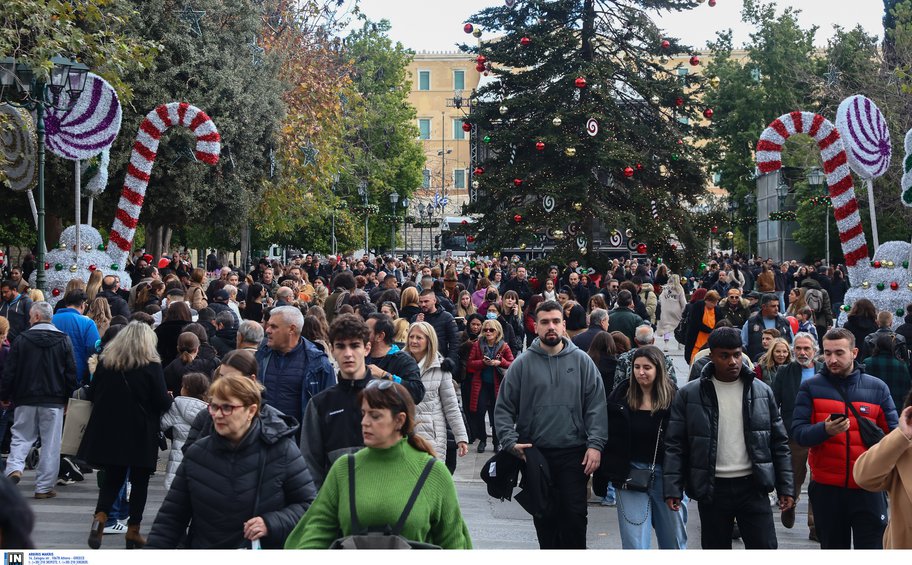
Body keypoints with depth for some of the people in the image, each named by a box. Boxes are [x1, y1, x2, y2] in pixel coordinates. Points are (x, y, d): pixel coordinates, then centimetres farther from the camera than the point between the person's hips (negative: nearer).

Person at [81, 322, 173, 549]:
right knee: (139, 481, 10)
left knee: (112, 478, 15)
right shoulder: (151, 366, -11)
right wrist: (169, 398, 10)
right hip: (140, 434, -3)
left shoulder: (105, 362, 1)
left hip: (108, 430, 4)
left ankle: (100, 518, -8)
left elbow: (91, 394, 6)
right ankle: (133, 531, 12)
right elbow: (163, 402, -12)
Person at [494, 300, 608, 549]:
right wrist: (511, 442, -8)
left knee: (574, 515, -1)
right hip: (535, 454, 1)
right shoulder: (522, 364, 3)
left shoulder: (582, 361, 3)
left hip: (574, 454, -1)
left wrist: (595, 445, -9)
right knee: (544, 518, 9)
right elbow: (504, 409, 4)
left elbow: (596, 406, 0)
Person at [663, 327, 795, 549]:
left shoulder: (761, 391, 5)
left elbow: (779, 442, 8)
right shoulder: (689, 395, -1)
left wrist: (786, 487, 4)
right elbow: (675, 445, -1)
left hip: (752, 487, 1)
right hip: (712, 489, -1)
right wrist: (673, 489, -9)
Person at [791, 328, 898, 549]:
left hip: (868, 488, 0)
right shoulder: (811, 387, 2)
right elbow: (798, 432, -7)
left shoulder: (877, 388, 5)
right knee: (833, 548, 13)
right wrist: (825, 430, -27)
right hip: (826, 487, 0)